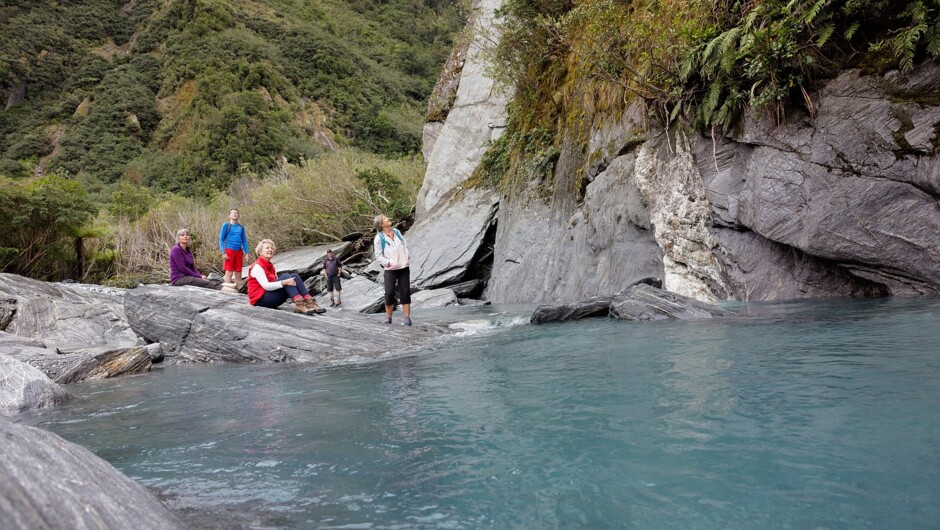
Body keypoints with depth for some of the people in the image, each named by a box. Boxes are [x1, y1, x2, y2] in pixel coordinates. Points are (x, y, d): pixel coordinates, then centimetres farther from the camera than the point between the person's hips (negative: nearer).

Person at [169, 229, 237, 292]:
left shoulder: (188, 251, 16)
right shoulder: (176, 249, -9)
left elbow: (193, 268, 16)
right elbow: (182, 268, -16)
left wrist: (200, 275, -5)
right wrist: (199, 276, -12)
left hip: (187, 276, 8)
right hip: (179, 278, -8)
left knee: (211, 281, -14)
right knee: (207, 284, -23)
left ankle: (234, 286, -32)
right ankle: (233, 291, -37)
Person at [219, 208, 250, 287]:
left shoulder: (241, 227, 13)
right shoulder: (226, 225, 1)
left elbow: (244, 241, 16)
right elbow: (221, 239, -1)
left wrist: (246, 253, 6)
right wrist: (223, 252, -11)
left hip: (239, 252, 4)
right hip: (229, 251, -4)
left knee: (238, 274, 9)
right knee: (229, 273, -7)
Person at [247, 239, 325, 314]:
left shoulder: (271, 266, 18)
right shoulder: (257, 266, -9)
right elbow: (266, 286, -21)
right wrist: (284, 282, -31)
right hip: (260, 300, -8)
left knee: (294, 276, -10)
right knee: (285, 276, -25)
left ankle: (309, 301, -30)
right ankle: (299, 304, -44)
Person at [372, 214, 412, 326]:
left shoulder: (397, 231, 8)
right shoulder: (379, 238, -7)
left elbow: (405, 244, 17)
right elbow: (378, 256, -7)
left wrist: (407, 257, 2)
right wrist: (389, 263, -20)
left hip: (404, 267, 4)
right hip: (390, 269, -4)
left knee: (405, 292, 0)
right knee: (389, 293, -9)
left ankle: (407, 317, 0)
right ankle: (388, 317, 8)